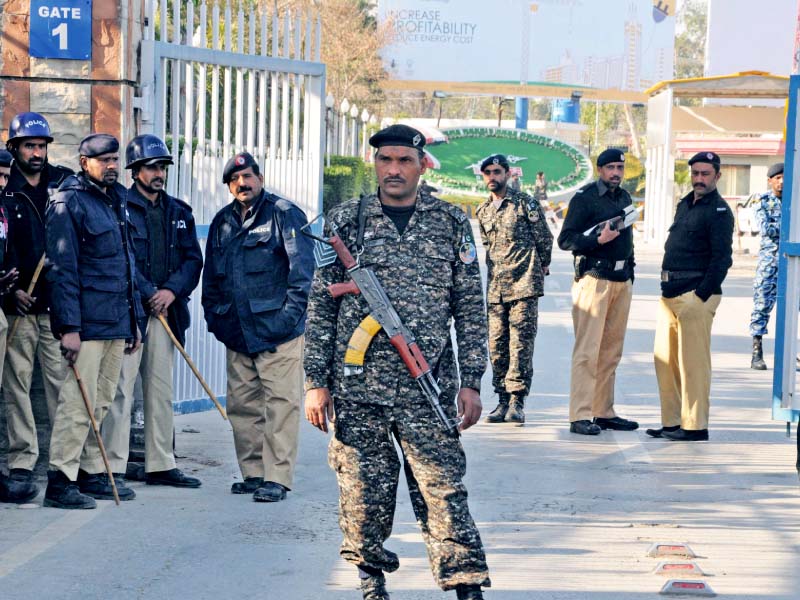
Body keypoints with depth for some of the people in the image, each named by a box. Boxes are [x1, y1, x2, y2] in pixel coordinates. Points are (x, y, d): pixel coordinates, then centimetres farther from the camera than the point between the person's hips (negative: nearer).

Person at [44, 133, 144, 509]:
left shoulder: (117, 202, 18)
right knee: (78, 401, -11)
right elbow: (62, 270, -13)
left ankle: (92, 474, 18)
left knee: (102, 403, 11)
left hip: (117, 323, 8)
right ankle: (61, 481, -9)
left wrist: (134, 319, 21)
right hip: (86, 322, -8)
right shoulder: (68, 204, -7)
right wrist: (69, 327, -18)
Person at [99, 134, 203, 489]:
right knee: (121, 388, -8)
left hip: (165, 310, 6)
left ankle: (160, 465, 16)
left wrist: (171, 290, -6)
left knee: (161, 390, 10)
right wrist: (149, 293, -14)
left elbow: (193, 259, 11)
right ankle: (113, 468, -8)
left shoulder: (178, 212, 16)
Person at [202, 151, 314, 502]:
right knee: (242, 404, 9)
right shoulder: (223, 222, 16)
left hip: (276, 329, -7)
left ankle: (277, 478, -8)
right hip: (237, 332, 7)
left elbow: (302, 265, -9)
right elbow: (210, 274, 24)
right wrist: (212, 315, 14)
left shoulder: (284, 214, -3)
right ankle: (253, 473, 17)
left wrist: (291, 312, -15)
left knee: (280, 402, -7)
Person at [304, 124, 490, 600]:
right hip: (356, 388, 1)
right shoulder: (346, 221, 6)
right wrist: (316, 382, 2)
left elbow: (471, 309, 8)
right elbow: (320, 307, 7)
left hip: (428, 389, -1)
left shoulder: (452, 223, 7)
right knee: (364, 490, 5)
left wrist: (471, 382, 1)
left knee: (444, 491, -5)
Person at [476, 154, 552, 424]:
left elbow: (545, 239, 4)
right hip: (495, 288, 6)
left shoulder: (525, 203, -1)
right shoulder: (483, 212, 15)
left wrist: (540, 267, 10)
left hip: (524, 287, -5)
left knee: (521, 344, -8)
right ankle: (504, 400, 10)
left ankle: (517, 401, -7)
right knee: (497, 346, 3)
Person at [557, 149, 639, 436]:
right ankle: (580, 416, -10)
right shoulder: (584, 198, -5)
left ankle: (604, 412, 14)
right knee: (588, 350, -9)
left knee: (612, 350, 9)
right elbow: (565, 239, -10)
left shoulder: (624, 198, 17)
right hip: (593, 279, -7)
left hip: (622, 281, 7)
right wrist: (598, 240, -22)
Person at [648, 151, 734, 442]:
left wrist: (701, 296, -18)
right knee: (664, 359, 10)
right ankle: (672, 422, 17)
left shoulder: (719, 211, -8)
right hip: (670, 293, 9)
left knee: (692, 361, -7)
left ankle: (695, 426, -3)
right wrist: (666, 287, 14)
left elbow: (722, 258, -14)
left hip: (696, 294, -9)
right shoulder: (685, 205, 18)